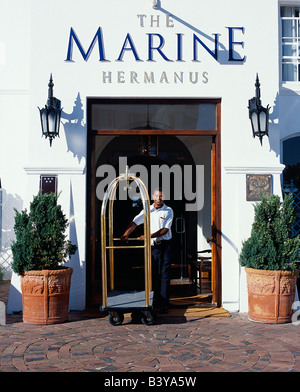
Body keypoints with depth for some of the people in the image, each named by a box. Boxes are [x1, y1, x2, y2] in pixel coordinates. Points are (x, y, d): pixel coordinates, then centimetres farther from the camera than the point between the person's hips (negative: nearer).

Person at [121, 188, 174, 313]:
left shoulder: (168, 211, -1)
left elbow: (165, 229, -10)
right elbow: (135, 222, 3)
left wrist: (149, 236, -19)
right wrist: (125, 235, -12)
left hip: (165, 245, -3)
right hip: (152, 246, 3)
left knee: (164, 274, -4)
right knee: (154, 274, 6)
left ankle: (163, 304, -1)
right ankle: (155, 302, 15)